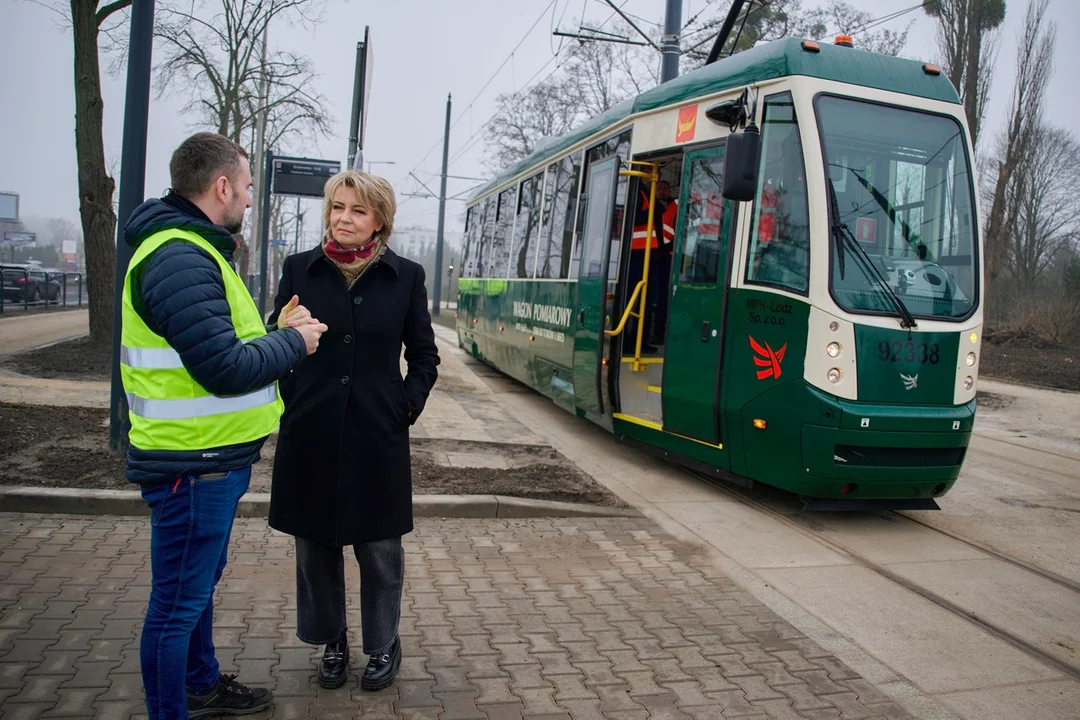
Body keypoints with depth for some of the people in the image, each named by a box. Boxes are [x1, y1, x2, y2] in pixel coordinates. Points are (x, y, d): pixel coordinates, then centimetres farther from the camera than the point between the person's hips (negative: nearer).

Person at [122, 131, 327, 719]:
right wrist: (294, 342, -12)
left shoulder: (191, 250, 14)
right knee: (178, 601, 4)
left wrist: (277, 332, 4)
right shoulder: (180, 259, -22)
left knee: (200, 582, 25)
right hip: (194, 464, -11)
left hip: (210, 456, 11)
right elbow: (225, 369, -27)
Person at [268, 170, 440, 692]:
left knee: (380, 547, 9)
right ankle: (332, 643, 33)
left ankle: (384, 645, 30)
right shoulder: (299, 269, 2)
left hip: (377, 436, -1)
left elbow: (424, 355, 7)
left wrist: (407, 406, -4)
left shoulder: (406, 276, 0)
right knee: (315, 543, 12)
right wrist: (291, 402, -3)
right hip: (309, 435, 2)